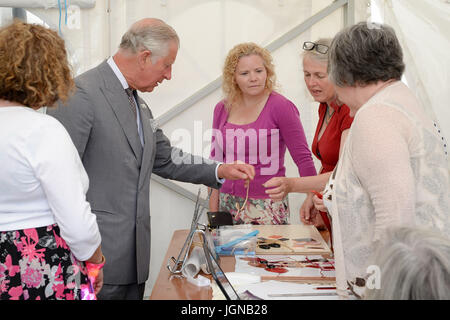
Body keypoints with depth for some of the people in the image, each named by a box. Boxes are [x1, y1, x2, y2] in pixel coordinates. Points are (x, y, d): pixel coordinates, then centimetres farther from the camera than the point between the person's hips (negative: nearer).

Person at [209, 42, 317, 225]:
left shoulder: (281, 107, -7)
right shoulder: (222, 109, 7)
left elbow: (303, 158, -8)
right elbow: (216, 160, 12)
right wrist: (213, 211, 9)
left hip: (267, 207, -4)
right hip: (228, 205, 4)